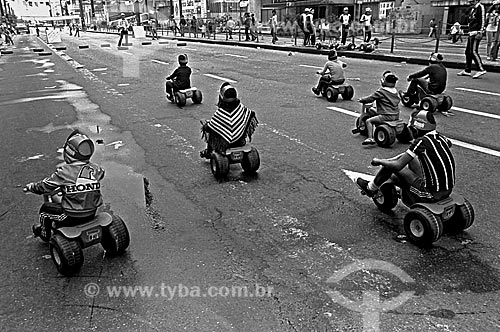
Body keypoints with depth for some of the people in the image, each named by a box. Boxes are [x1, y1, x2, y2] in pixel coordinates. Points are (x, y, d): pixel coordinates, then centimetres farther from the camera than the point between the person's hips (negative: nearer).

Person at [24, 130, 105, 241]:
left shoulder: (64, 172, -21)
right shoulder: (95, 169, -9)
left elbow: (44, 186, -9)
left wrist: (31, 187, 14)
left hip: (72, 218, -5)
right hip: (92, 213, 5)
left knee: (45, 209, 23)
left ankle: (45, 234, 47)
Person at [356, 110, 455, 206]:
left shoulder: (422, 141, -18)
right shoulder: (441, 138, 3)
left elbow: (397, 166, -20)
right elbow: (449, 143, 32)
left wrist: (378, 161, -1)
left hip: (432, 194, -8)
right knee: (409, 157, 20)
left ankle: (371, 188, 25)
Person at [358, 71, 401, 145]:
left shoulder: (381, 92, -10)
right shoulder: (396, 91, 12)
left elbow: (370, 98, -8)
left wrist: (361, 100, 9)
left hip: (386, 116, -8)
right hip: (396, 116, 8)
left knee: (369, 121, -6)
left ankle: (370, 138, -19)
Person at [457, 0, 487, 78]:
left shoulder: (480, 7, -7)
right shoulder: (472, 8, 18)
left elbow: (482, 20, -14)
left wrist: (480, 32, -19)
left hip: (476, 33, -9)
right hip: (471, 32, 9)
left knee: (473, 51, -15)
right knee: (468, 51, 11)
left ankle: (481, 70, -14)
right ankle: (467, 70, 17)